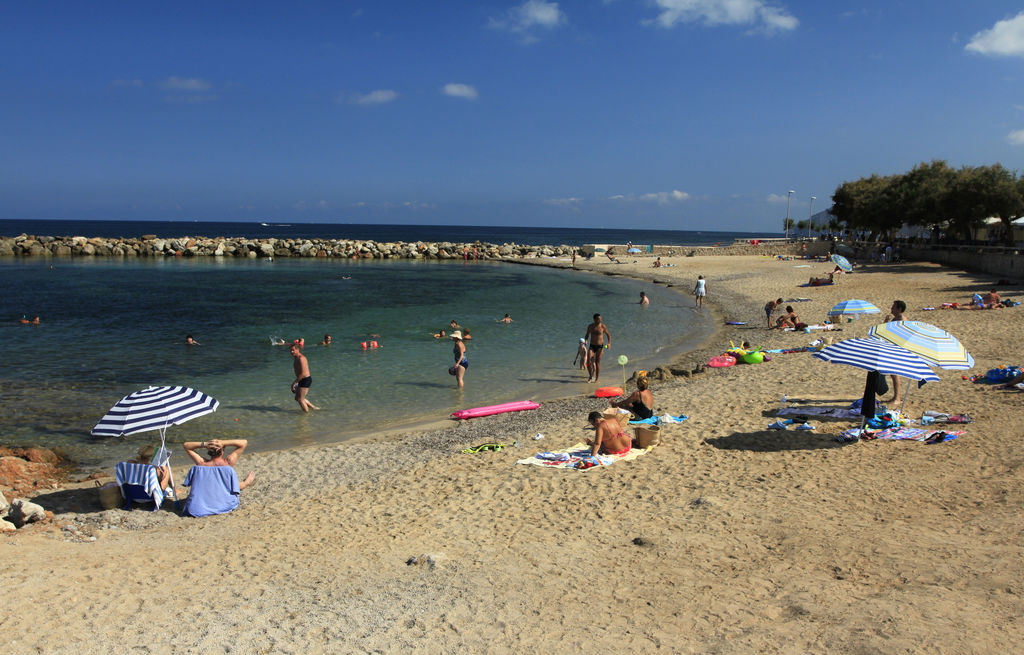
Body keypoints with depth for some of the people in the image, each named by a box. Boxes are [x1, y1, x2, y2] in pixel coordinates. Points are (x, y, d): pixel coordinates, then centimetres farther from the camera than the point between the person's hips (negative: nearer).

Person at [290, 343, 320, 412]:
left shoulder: (301, 358, -20)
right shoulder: (295, 358, 12)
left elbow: (303, 373, -25)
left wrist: (294, 383, -21)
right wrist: (296, 383, 25)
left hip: (306, 380, -10)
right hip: (302, 380, 10)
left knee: (300, 399, -1)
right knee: (297, 398, 18)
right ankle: (314, 408, 28)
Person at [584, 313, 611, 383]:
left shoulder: (603, 326, -6)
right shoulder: (590, 326, 1)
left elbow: (608, 335, 6)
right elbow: (587, 335, 17)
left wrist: (609, 343, -8)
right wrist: (586, 341, -1)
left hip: (600, 346, -2)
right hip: (592, 346, 2)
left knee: (597, 363, -1)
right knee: (589, 361, -11)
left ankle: (596, 379, 8)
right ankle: (591, 376, 8)